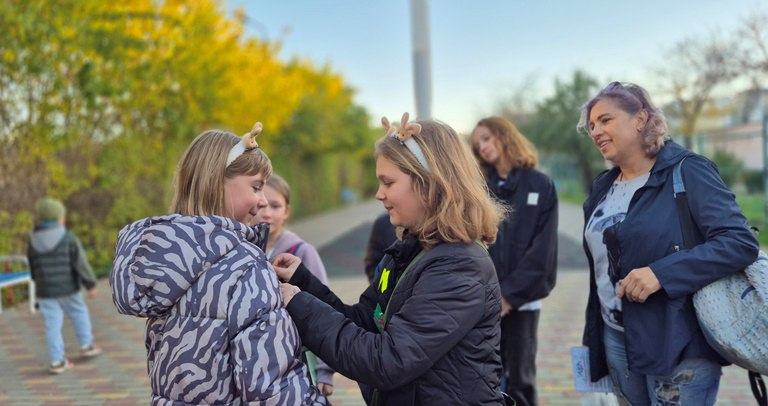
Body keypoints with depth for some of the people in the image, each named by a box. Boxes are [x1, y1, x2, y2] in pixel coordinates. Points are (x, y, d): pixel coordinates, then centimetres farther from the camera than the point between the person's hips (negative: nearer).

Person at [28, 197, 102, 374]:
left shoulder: (33, 241, 3)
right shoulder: (69, 238, -10)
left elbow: (33, 269, 14)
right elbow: (81, 263, -11)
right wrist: (91, 284, -5)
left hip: (45, 291, 3)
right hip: (68, 288, -3)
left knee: (53, 324, 4)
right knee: (79, 313, 19)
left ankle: (57, 361, 4)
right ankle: (86, 346, 25)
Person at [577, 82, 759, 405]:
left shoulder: (687, 171, -10)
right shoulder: (603, 186, 11)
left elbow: (741, 242, -19)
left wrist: (662, 273, -27)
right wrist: (593, 337, 17)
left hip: (679, 345, -6)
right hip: (616, 340, 7)